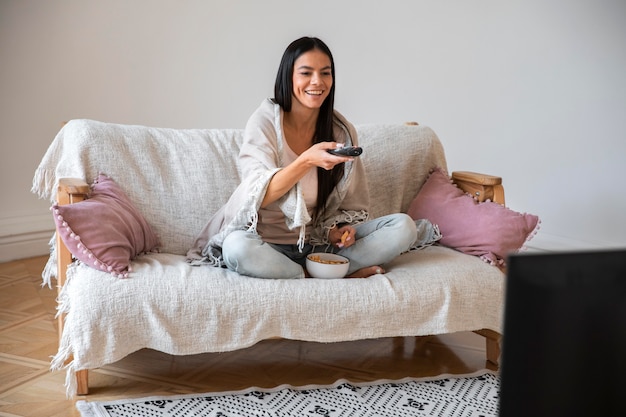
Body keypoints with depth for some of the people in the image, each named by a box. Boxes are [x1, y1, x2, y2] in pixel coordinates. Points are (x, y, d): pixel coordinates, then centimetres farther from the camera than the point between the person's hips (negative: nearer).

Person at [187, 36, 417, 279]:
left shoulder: (342, 131, 1)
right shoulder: (264, 121, -8)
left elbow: (351, 206, 9)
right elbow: (259, 194, -20)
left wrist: (338, 229, -14)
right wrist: (307, 160, -35)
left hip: (320, 241, 3)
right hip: (267, 244, -2)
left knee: (403, 227, -13)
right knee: (237, 247, -38)